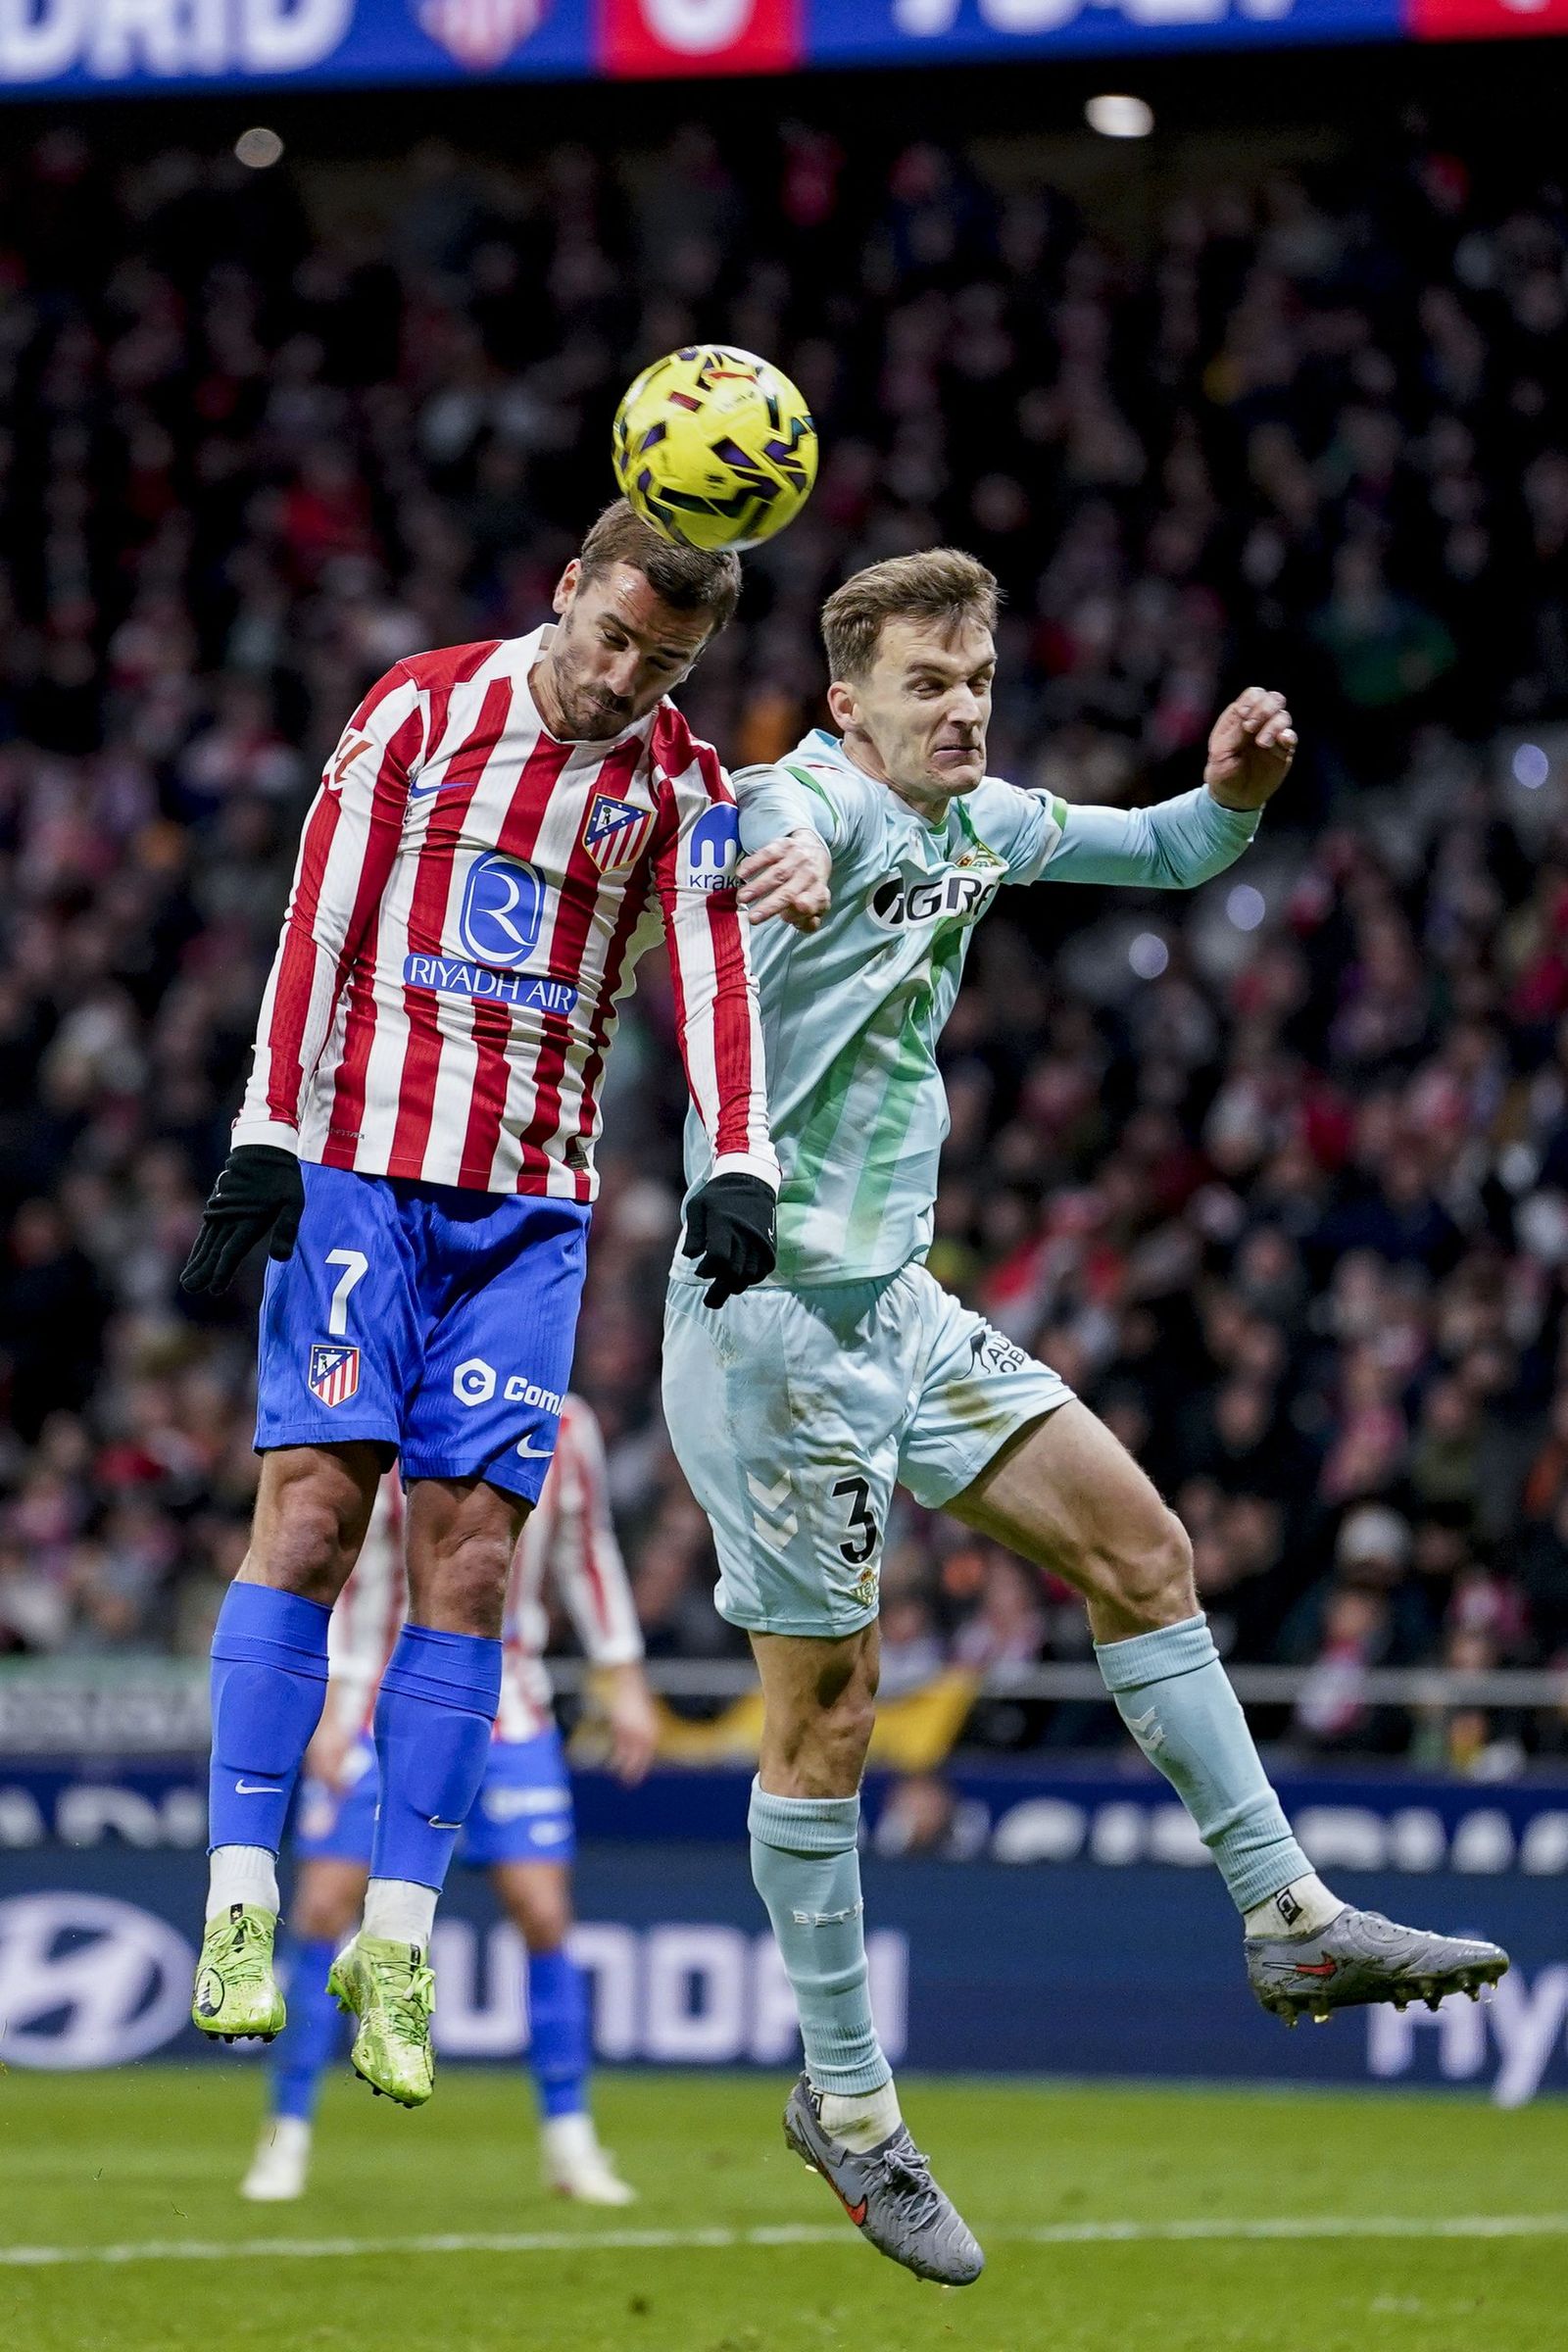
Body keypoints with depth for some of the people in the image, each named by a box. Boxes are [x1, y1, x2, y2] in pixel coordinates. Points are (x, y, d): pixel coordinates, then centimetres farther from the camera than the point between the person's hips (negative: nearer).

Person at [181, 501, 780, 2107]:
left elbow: (713, 980, -9)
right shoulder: (425, 706, 0)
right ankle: (239, 1908, -8)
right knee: (312, 1511, -11)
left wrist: (740, 1169, -25)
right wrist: (265, 1139, -9)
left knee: (472, 1552, -3)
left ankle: (397, 1943, 1)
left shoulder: (682, 789, 4)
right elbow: (320, 924, -1)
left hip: (533, 1209, 2)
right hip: (361, 1173, -2)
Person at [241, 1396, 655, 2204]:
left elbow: (587, 1554, 10)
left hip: (506, 1708, 2)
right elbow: (337, 1575, -8)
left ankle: (568, 2138, 8)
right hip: (379, 1706, -2)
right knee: (324, 1909, -8)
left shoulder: (564, 1431, -4)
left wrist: (625, 1683, 9)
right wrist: (328, 1710, -12)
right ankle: (287, 2135, 5)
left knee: (542, 1914, -5)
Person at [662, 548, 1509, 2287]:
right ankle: (844, 2098, 8)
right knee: (826, 1715, -2)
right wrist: (788, 868, -69)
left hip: (895, 1300, 8)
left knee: (1140, 1550, 7)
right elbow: (784, 834, -43)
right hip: (773, 1314, -8)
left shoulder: (980, 822, 7)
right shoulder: (823, 797, -17)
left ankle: (1289, 1920, 15)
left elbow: (1166, 852, 21)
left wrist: (1234, 791, -4)